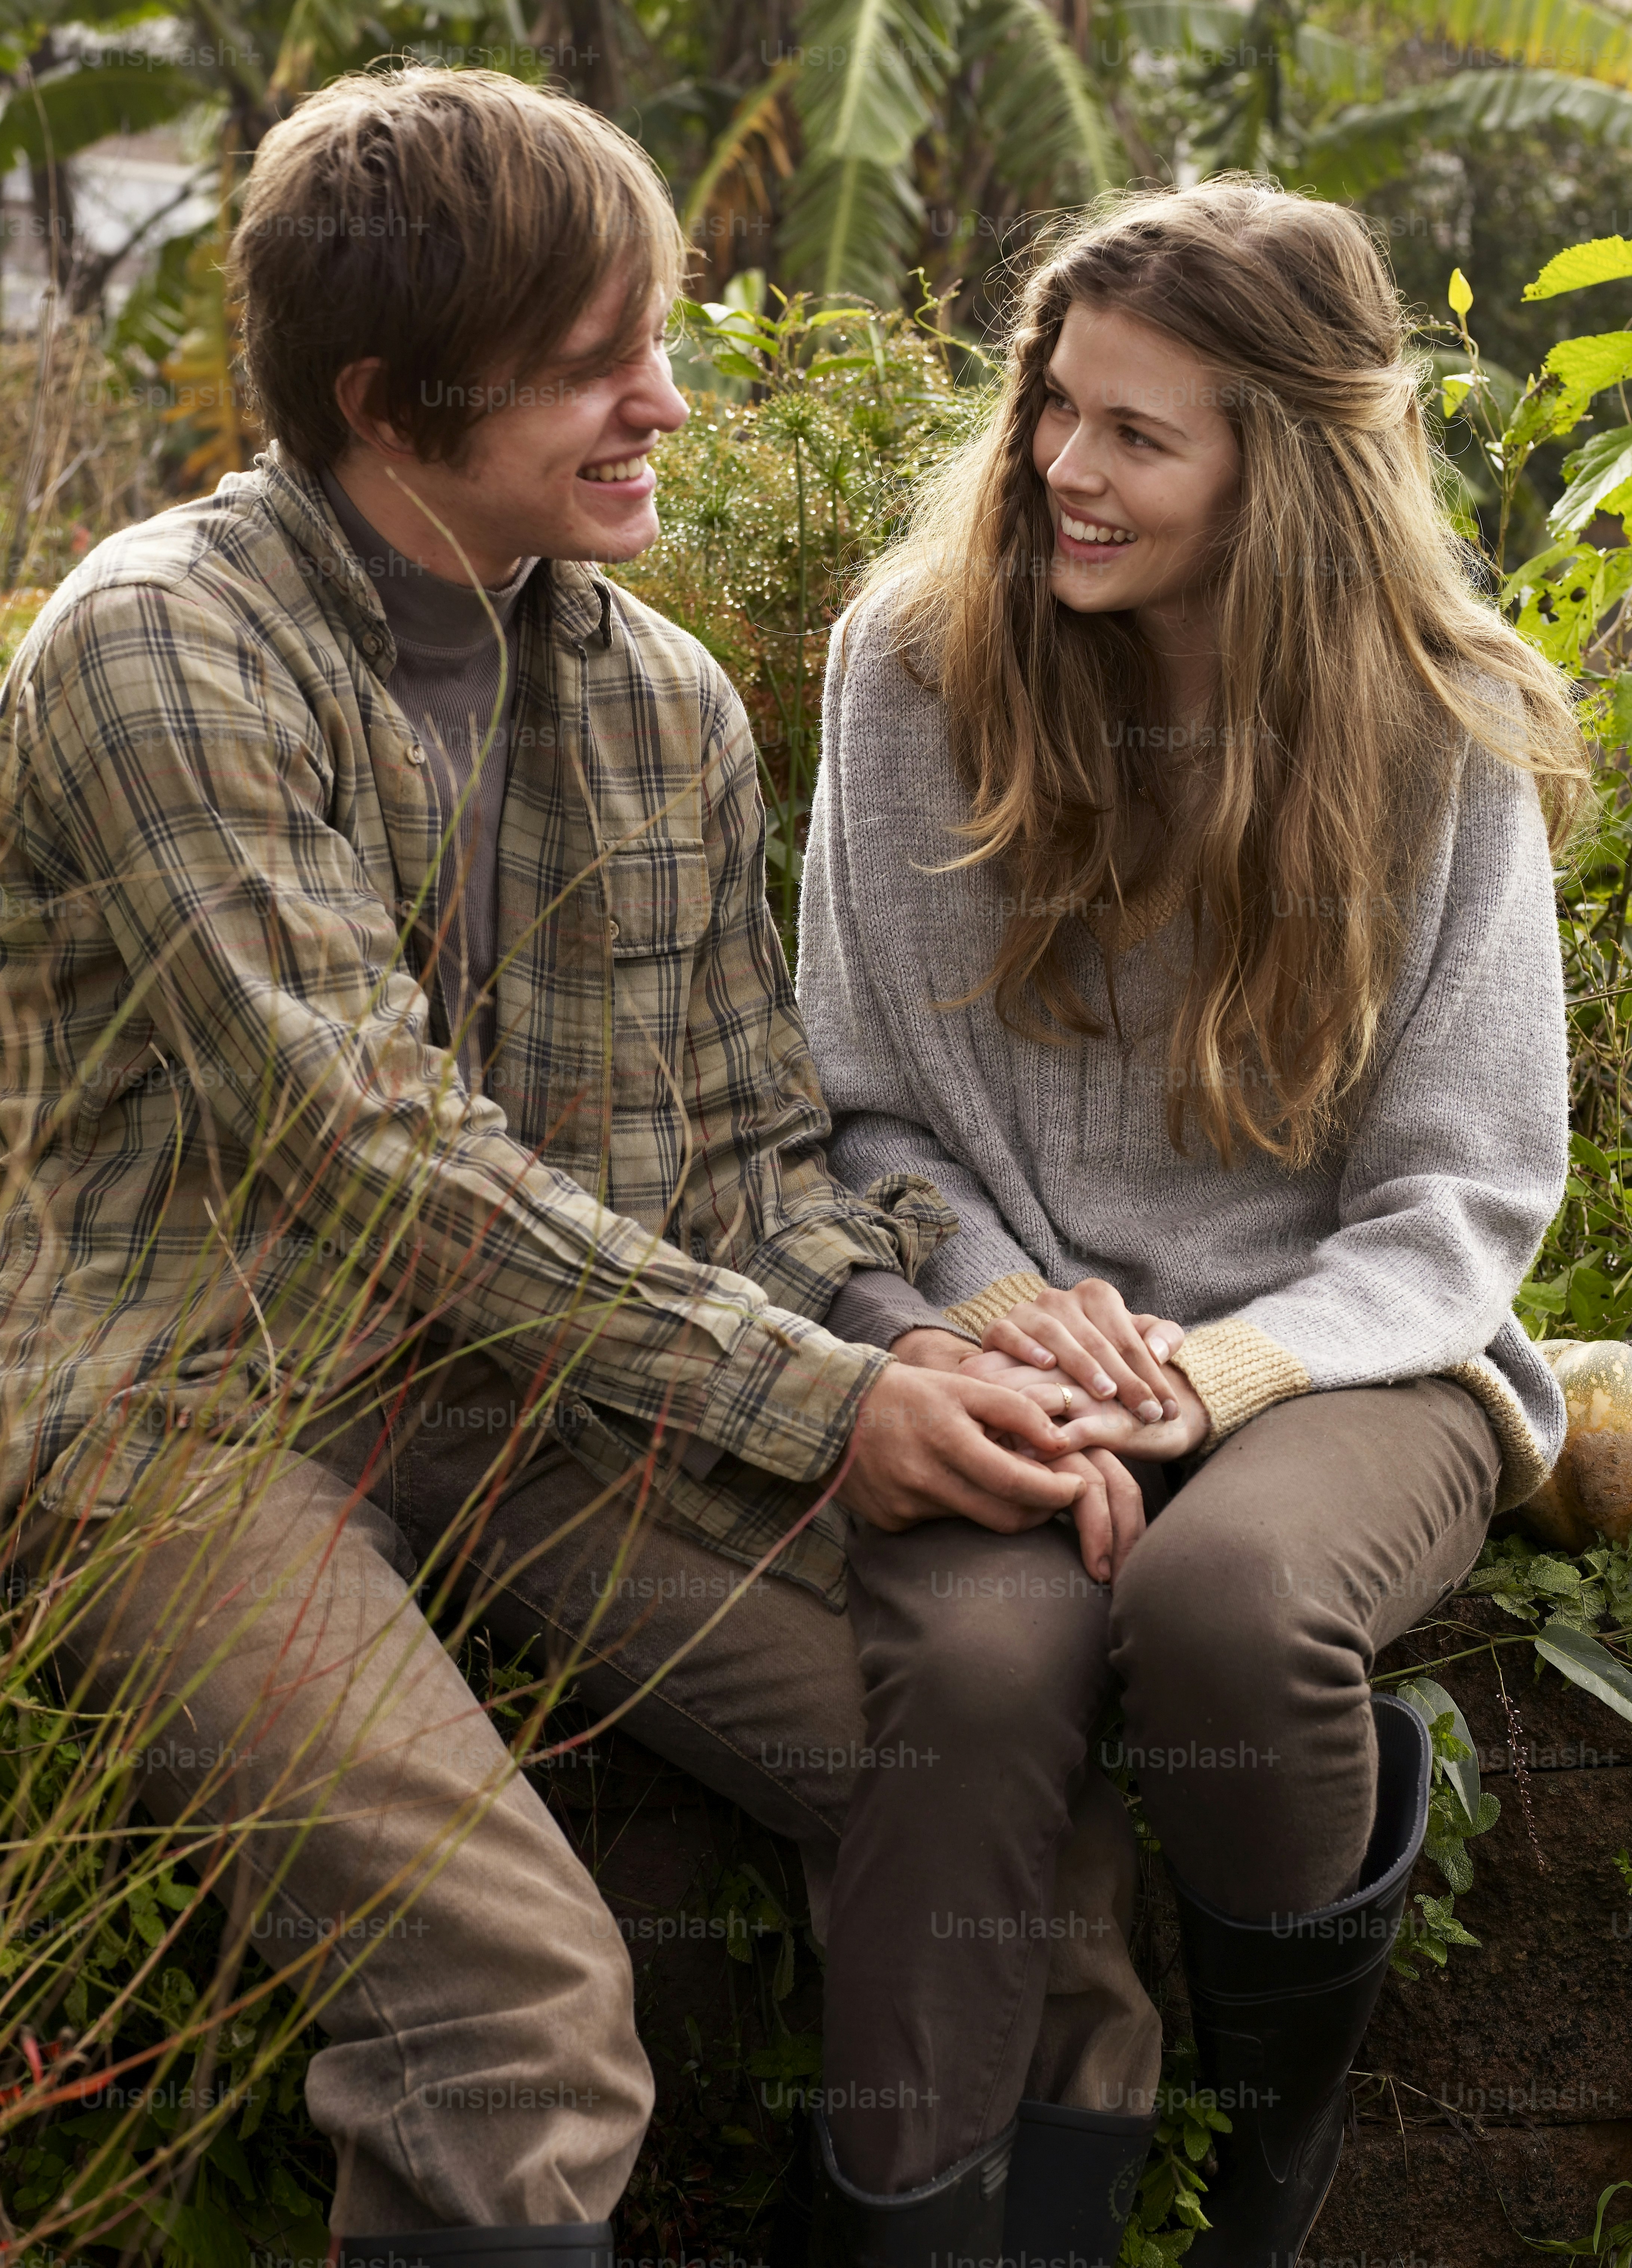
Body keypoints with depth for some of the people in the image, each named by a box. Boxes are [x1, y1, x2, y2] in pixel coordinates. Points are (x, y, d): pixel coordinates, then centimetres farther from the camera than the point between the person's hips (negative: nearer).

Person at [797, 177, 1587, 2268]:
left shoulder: (1440, 741, -1)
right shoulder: (916, 662, 2)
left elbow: (1463, 1194, 0)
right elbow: (862, 1103, 7)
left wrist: (1230, 1366, -19)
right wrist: (995, 1304, -14)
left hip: (1336, 1349, 0)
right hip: (1011, 1333, 1)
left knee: (1229, 1595, -34)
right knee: (973, 1648, -34)